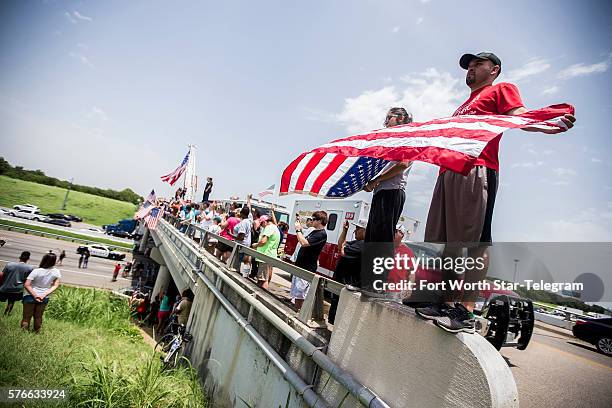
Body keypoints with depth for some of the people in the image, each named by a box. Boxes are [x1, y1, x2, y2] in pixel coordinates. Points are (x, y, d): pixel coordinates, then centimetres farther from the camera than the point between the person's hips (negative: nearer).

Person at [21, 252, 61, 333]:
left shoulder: (36, 271, -19)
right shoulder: (56, 272, -10)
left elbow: (26, 285, -21)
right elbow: (56, 286, -8)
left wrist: (35, 295, -17)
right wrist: (44, 295, -10)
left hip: (31, 296, -3)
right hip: (44, 298, 3)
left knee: (27, 317, 11)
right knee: (38, 317, 19)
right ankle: (37, 333, 29)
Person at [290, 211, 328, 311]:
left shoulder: (321, 234, -17)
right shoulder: (314, 232, 14)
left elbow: (304, 243, -26)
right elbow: (303, 240, 20)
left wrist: (298, 230, -16)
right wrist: (300, 230, 9)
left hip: (307, 268, -10)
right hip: (300, 265, 10)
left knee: (300, 293, -4)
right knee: (296, 292, 17)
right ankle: (295, 310, 28)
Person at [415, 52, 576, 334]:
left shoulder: (502, 89, 15)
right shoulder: (463, 106, 36)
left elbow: (520, 117, -2)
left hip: (477, 170, -8)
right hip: (448, 171, 8)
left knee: (475, 241, -13)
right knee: (447, 242, 2)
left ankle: (466, 311, -14)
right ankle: (447, 302, 6)